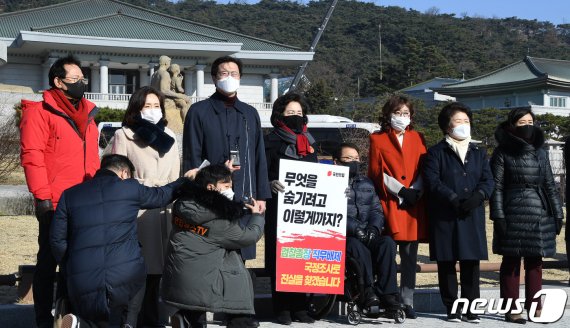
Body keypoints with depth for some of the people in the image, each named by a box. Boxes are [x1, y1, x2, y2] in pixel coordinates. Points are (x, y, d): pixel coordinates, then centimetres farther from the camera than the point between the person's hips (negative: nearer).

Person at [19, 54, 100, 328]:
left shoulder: (87, 112, 16)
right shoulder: (40, 111, -6)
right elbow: (31, 155, -14)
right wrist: (42, 197, -19)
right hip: (56, 203, -7)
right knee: (49, 259, 2)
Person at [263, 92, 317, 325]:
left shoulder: (308, 142, 20)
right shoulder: (272, 141, 2)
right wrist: (270, 183, -26)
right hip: (279, 208, -5)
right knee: (280, 256, -5)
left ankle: (299, 307, 9)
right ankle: (282, 308, -1)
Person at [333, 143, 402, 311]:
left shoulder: (367, 183, 26)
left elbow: (376, 209, 16)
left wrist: (374, 227, -7)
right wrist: (354, 228, -20)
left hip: (368, 234, 5)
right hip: (343, 236, -4)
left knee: (387, 243, -27)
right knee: (358, 247, -37)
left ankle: (387, 294, -29)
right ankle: (368, 291, -33)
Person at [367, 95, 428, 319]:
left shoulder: (417, 138, 17)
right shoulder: (378, 139, 8)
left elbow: (424, 169, 10)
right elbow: (376, 172, 0)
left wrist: (415, 191, -8)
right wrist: (401, 190, -10)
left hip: (413, 205, 3)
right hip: (388, 204, -3)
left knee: (410, 256, 3)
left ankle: (407, 302, 8)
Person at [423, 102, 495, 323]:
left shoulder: (479, 153, 18)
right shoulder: (436, 152, 5)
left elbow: (488, 180, 8)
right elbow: (432, 181, -8)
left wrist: (478, 196, -13)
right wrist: (453, 199, -18)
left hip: (473, 216, 3)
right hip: (445, 216, -3)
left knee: (471, 263, 1)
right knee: (447, 263, 0)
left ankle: (471, 307, 8)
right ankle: (451, 308, 8)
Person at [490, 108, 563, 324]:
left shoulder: (540, 152, 12)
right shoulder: (503, 153, -1)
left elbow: (550, 185, 14)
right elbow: (496, 186, -5)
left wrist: (557, 214, 8)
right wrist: (498, 216, -12)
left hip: (540, 216, 4)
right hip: (513, 216, -4)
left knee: (535, 262, 7)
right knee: (511, 261, 1)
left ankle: (535, 308, 14)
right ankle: (511, 310, 6)